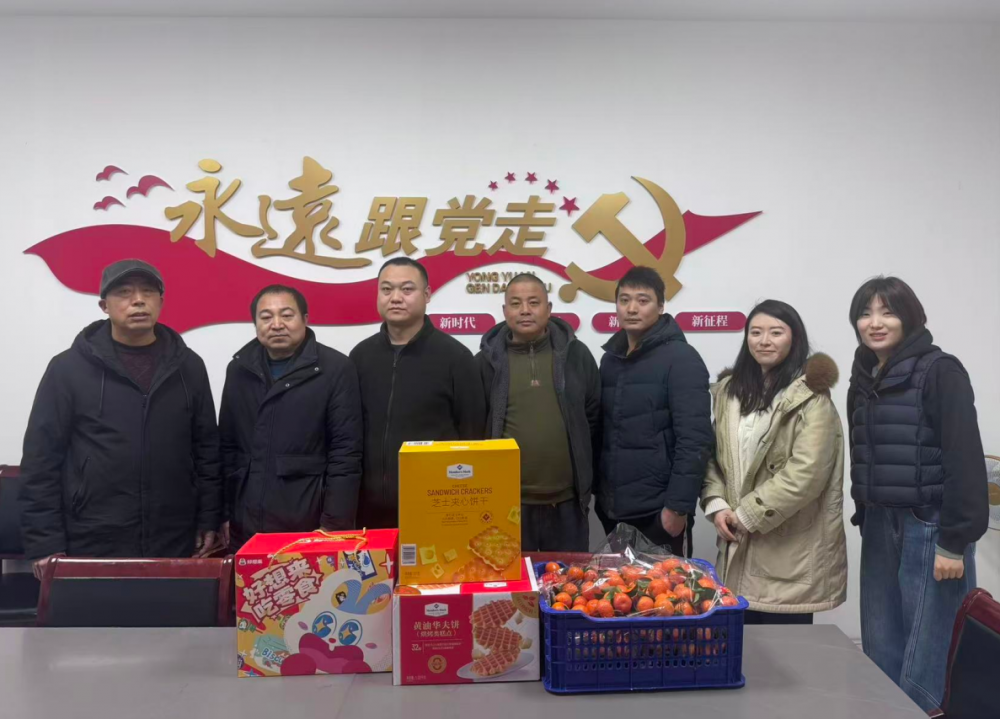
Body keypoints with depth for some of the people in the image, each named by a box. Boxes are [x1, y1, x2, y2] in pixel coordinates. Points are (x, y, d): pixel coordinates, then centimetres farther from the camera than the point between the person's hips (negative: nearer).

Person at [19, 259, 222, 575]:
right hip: (92, 549, -2)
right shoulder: (68, 369, -2)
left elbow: (207, 449, 10)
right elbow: (41, 461, -3)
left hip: (176, 546, 2)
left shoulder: (188, 366, 6)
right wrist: (45, 546, -6)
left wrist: (209, 522, 6)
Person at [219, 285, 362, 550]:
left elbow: (345, 453, -8)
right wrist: (222, 513, 9)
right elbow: (227, 446, 13)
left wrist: (334, 526, -11)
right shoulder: (239, 368, 9)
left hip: (310, 527, -4)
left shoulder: (335, 369, -6)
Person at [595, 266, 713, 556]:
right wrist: (599, 493, 10)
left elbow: (694, 440, -15)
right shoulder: (610, 358, 11)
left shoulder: (681, 359, -9)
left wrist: (678, 506, -18)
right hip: (613, 508, 6)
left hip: (658, 511, -6)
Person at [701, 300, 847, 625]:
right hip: (738, 545, 6)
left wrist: (747, 514, -14)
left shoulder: (811, 397, -9)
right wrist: (716, 504, -4)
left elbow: (806, 473, -18)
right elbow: (713, 454, 12)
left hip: (790, 549, -5)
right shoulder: (729, 390, 12)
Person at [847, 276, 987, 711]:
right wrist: (864, 516, 14)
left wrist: (955, 542, -17)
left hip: (929, 529, -7)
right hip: (879, 527, 7)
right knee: (880, 653, 12)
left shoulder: (941, 372, -10)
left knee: (924, 660, -3)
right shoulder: (863, 378, 11)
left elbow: (965, 459, -15)